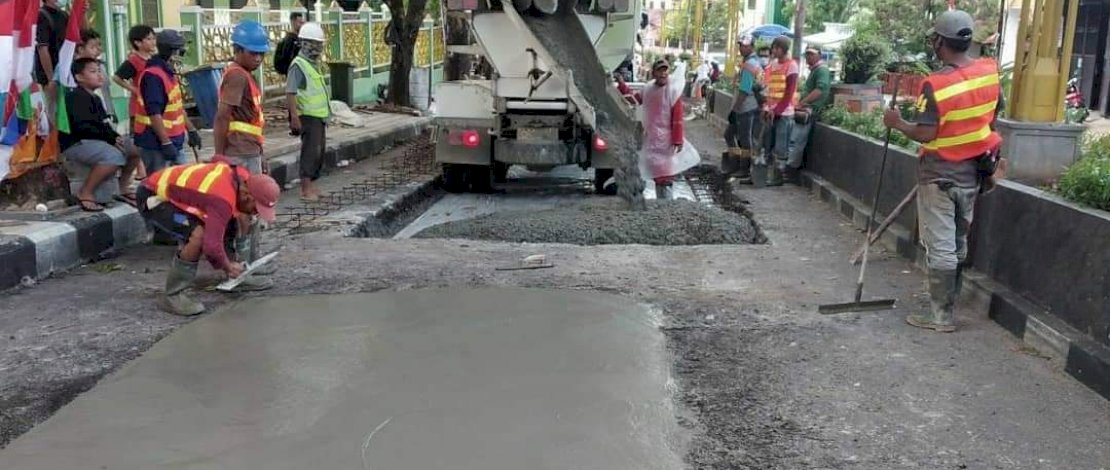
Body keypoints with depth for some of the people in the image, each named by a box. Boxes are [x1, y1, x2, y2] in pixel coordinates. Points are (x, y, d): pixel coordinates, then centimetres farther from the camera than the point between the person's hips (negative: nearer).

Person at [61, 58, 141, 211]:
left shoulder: (96, 99, 18)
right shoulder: (75, 97, -11)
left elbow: (104, 125, 16)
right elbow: (83, 127, -22)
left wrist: (115, 137, -5)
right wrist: (110, 138, -20)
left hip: (96, 141, 10)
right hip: (75, 144, -10)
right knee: (114, 156, -33)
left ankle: (122, 189, 13)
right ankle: (85, 193, -19)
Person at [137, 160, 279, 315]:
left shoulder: (243, 176, -9)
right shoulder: (223, 200, -36)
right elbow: (211, 246, -42)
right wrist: (228, 266, -20)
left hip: (176, 194, 9)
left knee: (237, 220, 7)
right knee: (198, 235, -33)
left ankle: (238, 277, 19)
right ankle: (171, 296, -18)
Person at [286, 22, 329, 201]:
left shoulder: (313, 64, 16)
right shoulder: (298, 65, -13)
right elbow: (290, 93, -19)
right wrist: (294, 116, -25)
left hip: (319, 116, 9)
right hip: (308, 117, -9)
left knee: (318, 152, 12)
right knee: (310, 152, -8)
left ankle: (311, 186, 21)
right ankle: (305, 190, -4)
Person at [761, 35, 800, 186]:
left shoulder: (791, 65, -7)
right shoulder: (773, 64, 13)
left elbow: (789, 93, -12)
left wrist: (776, 110, -14)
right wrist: (767, 108, 5)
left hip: (784, 113, -7)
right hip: (771, 112, 7)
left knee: (780, 147, -3)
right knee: (767, 145, 8)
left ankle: (777, 177, 3)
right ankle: (768, 175, 14)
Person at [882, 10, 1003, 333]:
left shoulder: (936, 84, -21)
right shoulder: (990, 71, 0)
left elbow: (925, 134, -23)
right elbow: (994, 116, 12)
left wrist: (897, 123, -6)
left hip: (940, 175, -7)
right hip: (972, 171, 7)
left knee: (940, 246, 0)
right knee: (958, 242, 17)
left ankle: (941, 316, 5)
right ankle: (948, 301, 29)